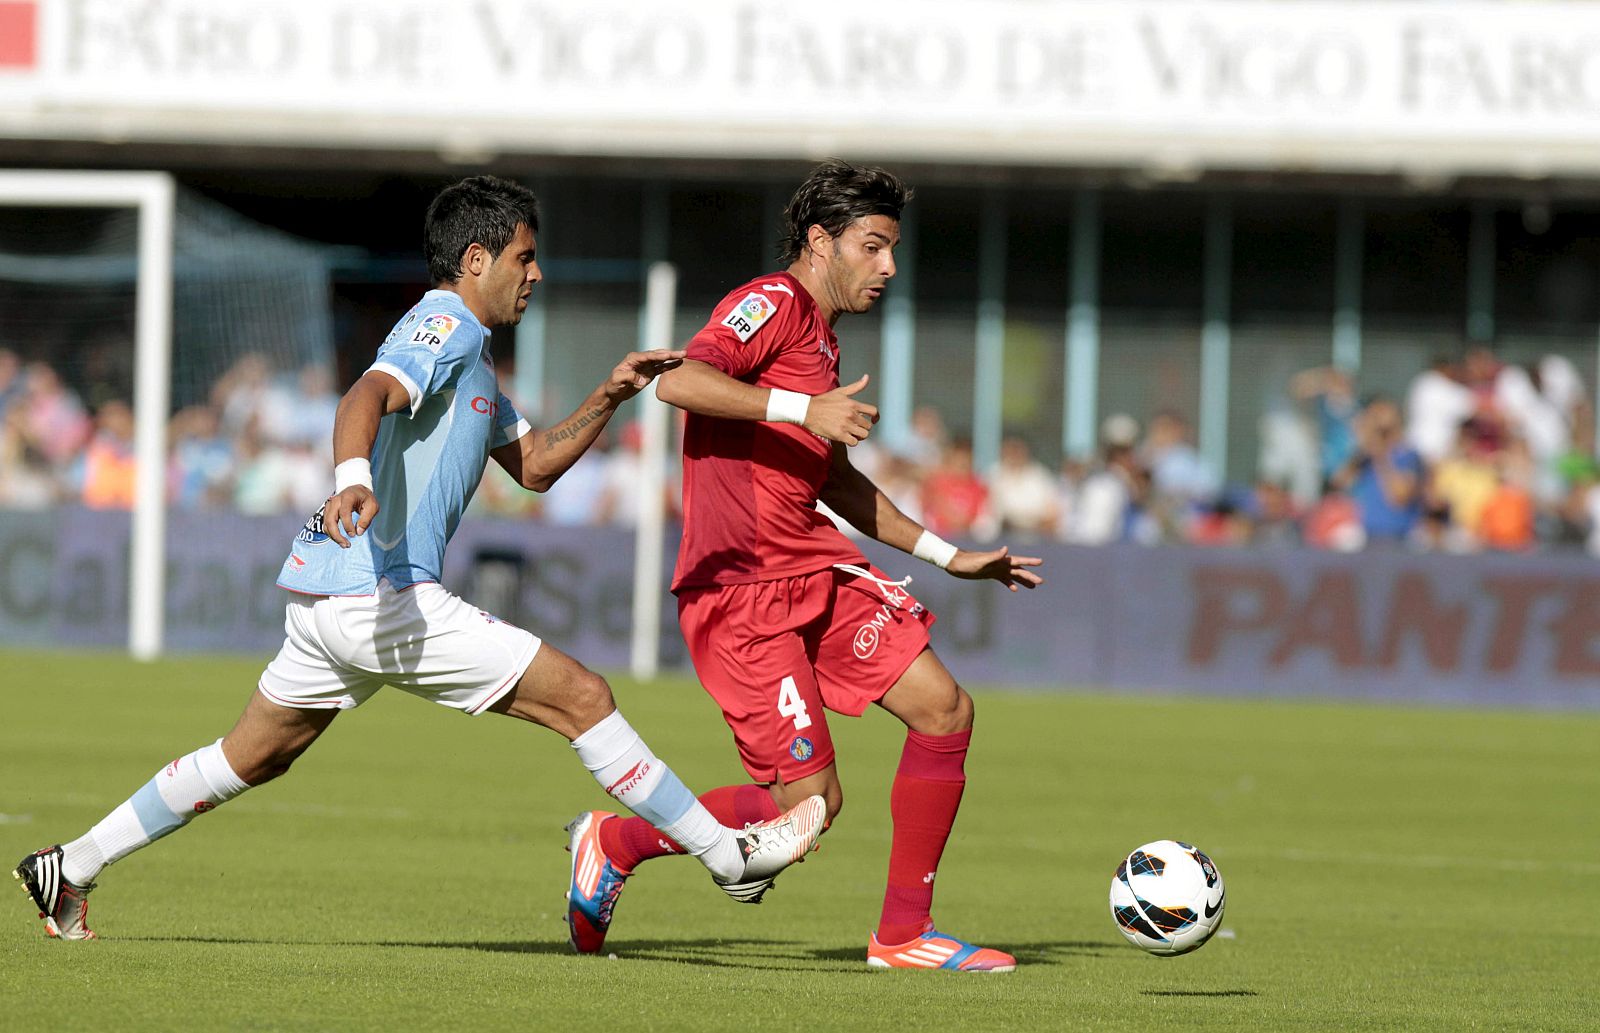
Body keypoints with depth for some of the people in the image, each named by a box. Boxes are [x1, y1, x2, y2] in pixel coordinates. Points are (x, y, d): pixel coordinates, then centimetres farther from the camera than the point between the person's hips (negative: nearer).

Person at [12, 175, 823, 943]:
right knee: (582, 697, -8)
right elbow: (367, 396, -29)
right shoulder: (443, 328, -9)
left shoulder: (469, 352, 24)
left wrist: (607, 398, 16)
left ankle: (70, 869, 20)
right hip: (382, 596, -11)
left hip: (326, 594, 11)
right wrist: (354, 478, -49)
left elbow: (533, 465, 31)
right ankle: (732, 857, -5)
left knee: (252, 758, 18)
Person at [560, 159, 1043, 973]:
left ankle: (903, 934, 8)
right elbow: (679, 381, -27)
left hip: (813, 570, 10)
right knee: (810, 799, -11)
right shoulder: (773, 304, -9)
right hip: (739, 591, -10)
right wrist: (804, 408, -30)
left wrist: (946, 556, 31)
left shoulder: (819, 336, 20)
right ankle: (617, 843, 10)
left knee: (945, 709, 0)